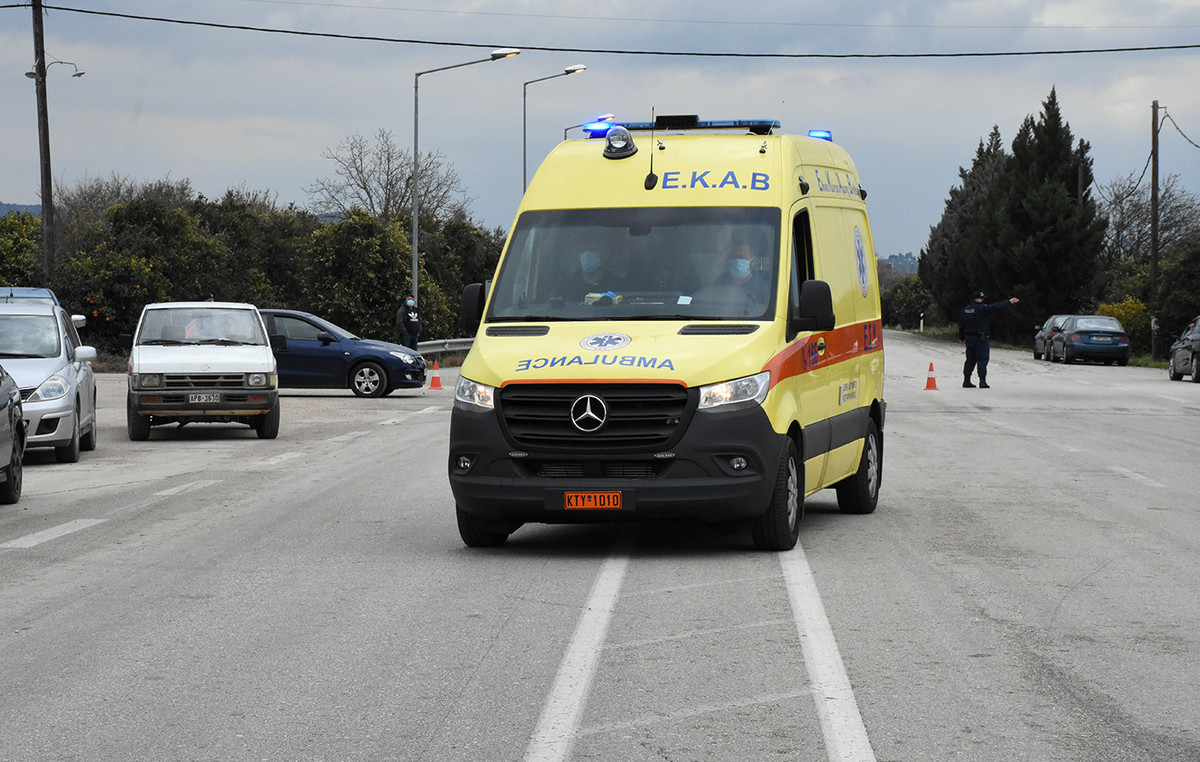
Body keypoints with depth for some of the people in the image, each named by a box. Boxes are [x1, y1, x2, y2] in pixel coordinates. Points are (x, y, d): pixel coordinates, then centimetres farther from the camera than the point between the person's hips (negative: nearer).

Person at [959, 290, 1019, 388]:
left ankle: (966, 381, 13)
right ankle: (982, 381, -7)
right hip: (980, 338, -7)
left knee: (970, 359, 13)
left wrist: (962, 338, 21)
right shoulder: (982, 308, -13)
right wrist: (1009, 302, -4)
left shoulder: (965, 310, 9)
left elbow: (961, 325, 13)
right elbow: (995, 306, -12)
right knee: (982, 359, -3)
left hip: (968, 337, 7)